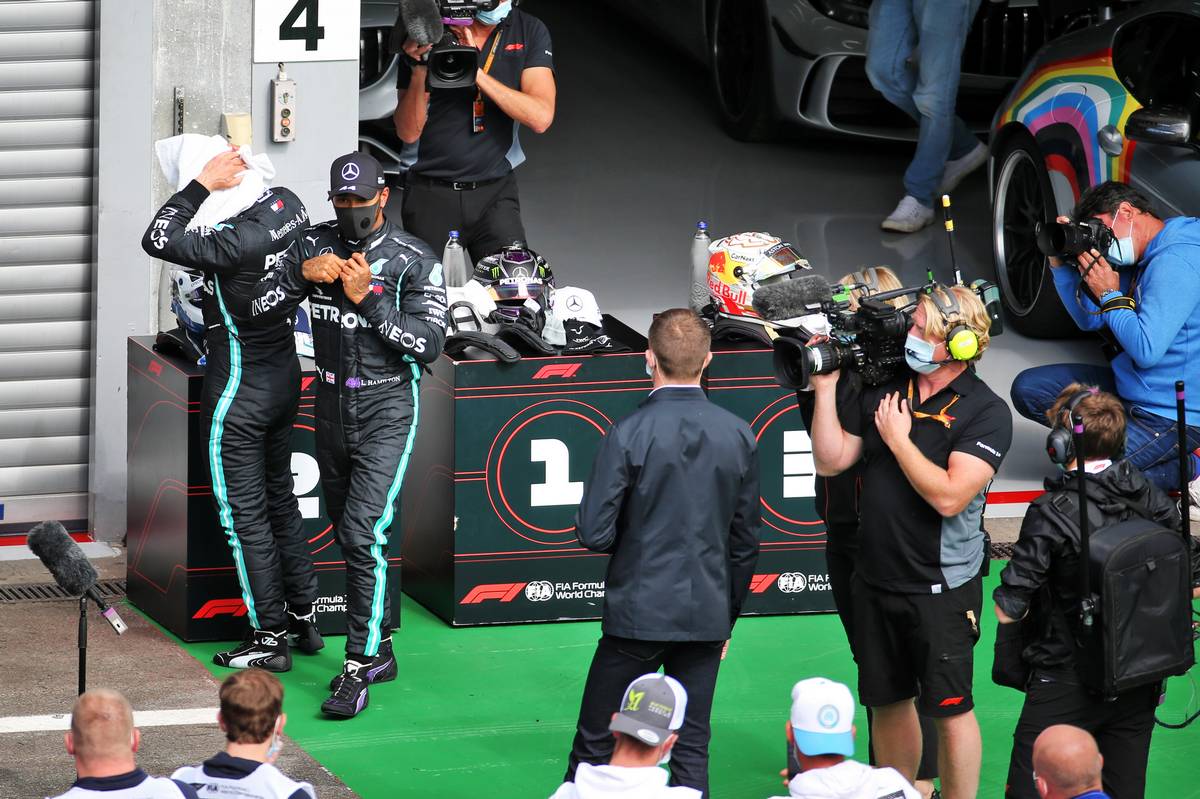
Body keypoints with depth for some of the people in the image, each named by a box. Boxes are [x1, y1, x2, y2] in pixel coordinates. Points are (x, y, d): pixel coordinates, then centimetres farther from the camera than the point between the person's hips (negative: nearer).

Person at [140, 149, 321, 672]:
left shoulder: (242, 241, -31)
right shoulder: (292, 213, -6)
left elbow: (157, 242, -26)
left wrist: (203, 183, -23)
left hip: (239, 393, -9)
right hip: (284, 377, 9)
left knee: (244, 515, 3)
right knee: (279, 500, 21)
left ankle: (269, 638, 10)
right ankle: (304, 618, 30)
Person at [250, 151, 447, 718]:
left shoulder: (414, 261, -10)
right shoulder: (317, 245, 3)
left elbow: (428, 346, -16)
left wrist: (367, 298, -22)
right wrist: (300, 273, -17)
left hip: (386, 412, -6)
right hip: (331, 409, 6)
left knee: (363, 535, -16)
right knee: (348, 537, 13)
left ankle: (359, 667, -12)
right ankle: (379, 652, 26)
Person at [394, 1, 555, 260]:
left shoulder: (530, 31, 0)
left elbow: (540, 118, -13)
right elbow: (408, 132, -6)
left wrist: (476, 72, -19)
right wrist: (419, 70, -22)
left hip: (495, 191, 1)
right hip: (430, 194, -1)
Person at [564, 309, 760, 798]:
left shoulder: (629, 435, -13)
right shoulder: (739, 436, 0)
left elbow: (594, 533, -14)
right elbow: (745, 541, 8)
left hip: (639, 612, -4)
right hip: (708, 614, 4)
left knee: (595, 747, 6)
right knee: (692, 752, 8)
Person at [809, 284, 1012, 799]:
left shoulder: (985, 412, -12)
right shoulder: (883, 392, 6)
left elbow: (949, 496, -22)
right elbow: (830, 461, 8)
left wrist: (898, 438, -14)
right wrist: (825, 390, 0)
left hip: (942, 587, -6)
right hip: (876, 581, 6)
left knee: (949, 707, -2)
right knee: (887, 701, 15)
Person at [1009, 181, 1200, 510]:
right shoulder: (1139, 257, 9)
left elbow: (1146, 350, -28)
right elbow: (1089, 320, 18)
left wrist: (1110, 295, -15)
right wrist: (1060, 264, 6)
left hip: (1172, 411, -10)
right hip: (1130, 389, 10)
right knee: (1028, 388, 7)